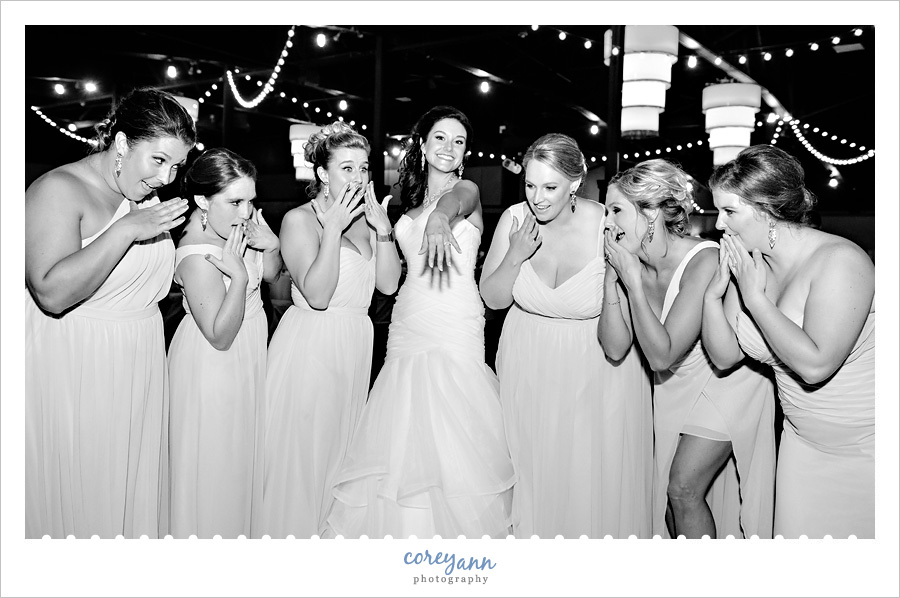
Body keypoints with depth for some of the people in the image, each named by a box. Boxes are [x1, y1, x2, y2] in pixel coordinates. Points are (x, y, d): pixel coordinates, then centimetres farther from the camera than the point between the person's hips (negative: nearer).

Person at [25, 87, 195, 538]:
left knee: (133, 491, 15)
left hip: (139, 372, 7)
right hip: (72, 372, -7)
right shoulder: (58, 189, -13)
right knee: (75, 496, 6)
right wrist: (127, 230, -27)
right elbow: (53, 292, -27)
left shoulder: (147, 197, 9)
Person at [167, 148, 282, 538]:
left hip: (245, 358, 9)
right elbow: (220, 336, -25)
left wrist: (272, 247, -13)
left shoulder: (232, 224, -6)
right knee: (215, 464, 10)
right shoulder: (198, 257, -29)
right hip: (215, 364, -9)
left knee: (242, 454, 24)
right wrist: (239, 276, -35)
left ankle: (244, 525, 44)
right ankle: (211, 533, 31)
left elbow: (270, 275, 8)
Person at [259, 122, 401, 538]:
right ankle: (292, 530, 19)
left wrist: (383, 228, -8)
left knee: (340, 448, 16)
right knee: (300, 453, 2)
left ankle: (334, 528, 32)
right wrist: (333, 227, -24)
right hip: (309, 346, -6)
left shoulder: (365, 217, 9)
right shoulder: (300, 219, -10)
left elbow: (388, 283, 2)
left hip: (356, 347, 7)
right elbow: (317, 294, -21)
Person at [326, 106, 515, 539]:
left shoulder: (467, 190, 0)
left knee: (452, 445, -3)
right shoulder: (412, 203, 18)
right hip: (408, 327, 6)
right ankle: (403, 526, 20)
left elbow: (454, 201, -29)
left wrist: (440, 217, -48)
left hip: (455, 329, -6)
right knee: (402, 443, 7)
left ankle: (457, 526, 11)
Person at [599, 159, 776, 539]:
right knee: (669, 491, 12)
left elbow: (662, 354, -31)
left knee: (684, 489, -9)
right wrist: (613, 278, -22)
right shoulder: (633, 263, -13)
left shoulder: (705, 261, -30)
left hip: (725, 381, -6)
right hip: (675, 384, 6)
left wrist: (633, 280, -33)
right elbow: (615, 347, -14)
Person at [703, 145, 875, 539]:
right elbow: (724, 356, 1)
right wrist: (713, 293, -13)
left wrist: (755, 298, -26)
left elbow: (814, 365, -30)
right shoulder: (746, 264, -3)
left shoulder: (840, 260, -22)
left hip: (863, 446, -6)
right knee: (796, 533, 10)